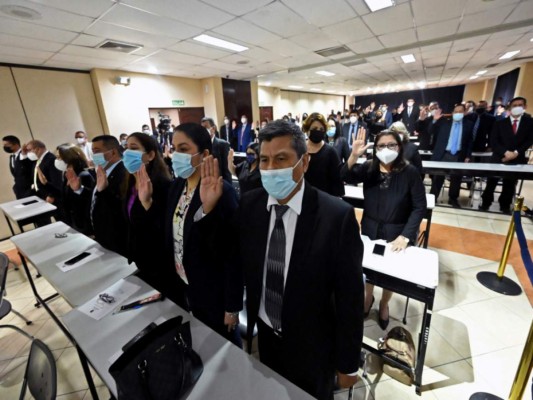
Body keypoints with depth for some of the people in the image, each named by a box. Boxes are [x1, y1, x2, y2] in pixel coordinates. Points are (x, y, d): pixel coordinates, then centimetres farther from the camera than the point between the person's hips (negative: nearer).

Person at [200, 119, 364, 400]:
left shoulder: (337, 216, -24)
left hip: (312, 345, -3)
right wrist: (209, 209, -14)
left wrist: (348, 364, -6)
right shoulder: (249, 204, -11)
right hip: (265, 334, 4)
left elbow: (349, 297, -16)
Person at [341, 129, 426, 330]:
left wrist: (406, 235, -19)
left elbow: (419, 207, -11)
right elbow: (348, 178, -26)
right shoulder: (368, 168, -8)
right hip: (370, 229, 2)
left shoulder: (410, 172, -13)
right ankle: (368, 297, 46)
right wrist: (354, 155, -43)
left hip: (397, 233, -1)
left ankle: (384, 304, 43)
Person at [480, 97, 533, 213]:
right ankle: (485, 203, 13)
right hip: (498, 158, -1)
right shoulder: (499, 123, 7)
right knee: (491, 182, 1)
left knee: (510, 184, 7)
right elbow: (493, 141, -2)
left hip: (517, 159, 1)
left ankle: (505, 206, 19)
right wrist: (505, 152, -15)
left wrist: (516, 153, -14)